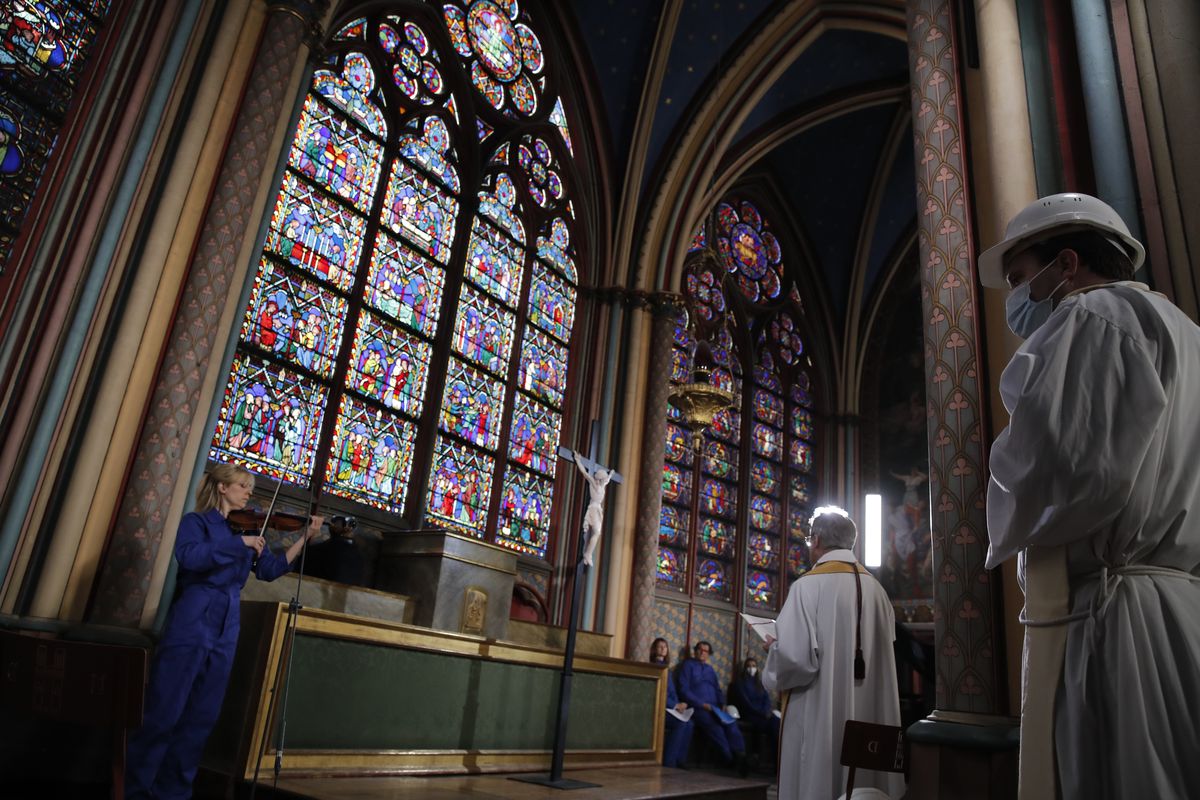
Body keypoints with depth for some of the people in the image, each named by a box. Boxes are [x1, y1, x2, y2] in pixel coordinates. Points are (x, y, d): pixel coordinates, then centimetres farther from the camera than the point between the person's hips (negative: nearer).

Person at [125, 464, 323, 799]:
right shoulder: (196, 521, 0)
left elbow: (270, 569, 10)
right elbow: (189, 556, -20)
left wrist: (305, 538, 3)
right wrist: (241, 543, -20)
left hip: (225, 631, 6)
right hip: (191, 622, -5)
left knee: (201, 717, 9)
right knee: (164, 713, -2)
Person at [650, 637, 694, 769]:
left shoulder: (667, 670, 20)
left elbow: (672, 692, 16)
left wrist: (678, 705, -5)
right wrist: (675, 705, -13)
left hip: (669, 707, 7)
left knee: (689, 723, -20)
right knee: (681, 723, -28)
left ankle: (680, 759, -15)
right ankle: (668, 760, -23)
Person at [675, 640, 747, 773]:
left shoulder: (710, 669, 26)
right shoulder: (688, 665, 7)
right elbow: (684, 690, -3)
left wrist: (722, 704, 3)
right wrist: (702, 704, -13)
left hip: (714, 708, 5)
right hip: (697, 708, -5)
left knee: (731, 724, -27)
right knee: (715, 726, -34)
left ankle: (740, 755, -39)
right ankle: (731, 760, -32)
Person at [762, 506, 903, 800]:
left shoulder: (809, 585, -13)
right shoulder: (876, 589, 6)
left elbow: (795, 657, -22)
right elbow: (882, 653, 14)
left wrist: (774, 648, 1)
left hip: (820, 719, -6)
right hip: (868, 718, 6)